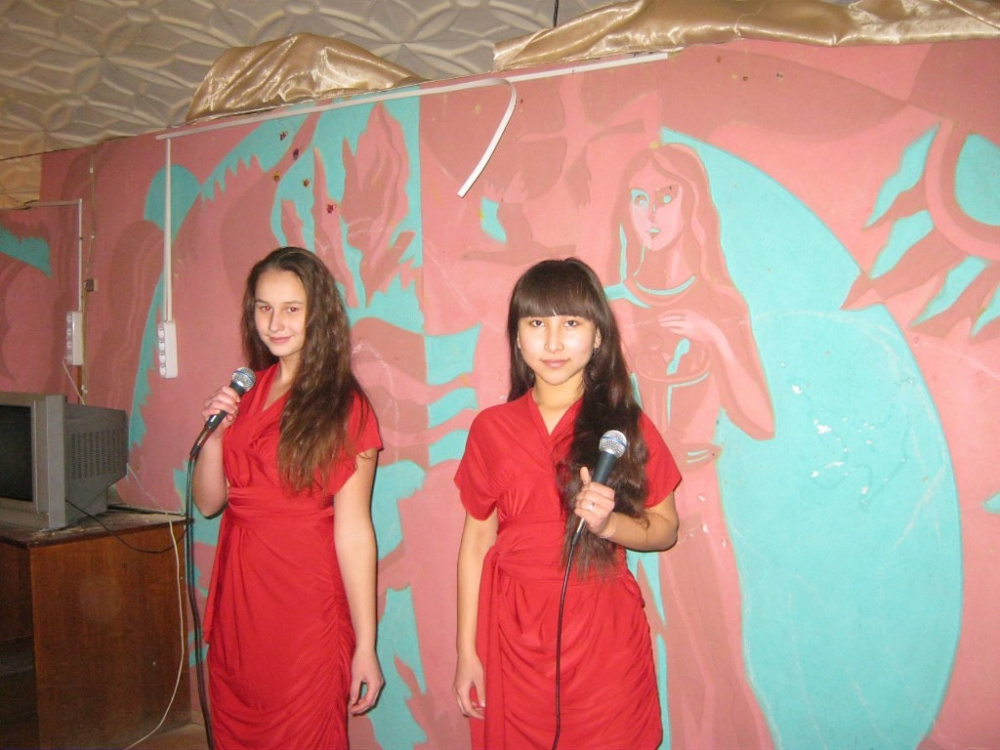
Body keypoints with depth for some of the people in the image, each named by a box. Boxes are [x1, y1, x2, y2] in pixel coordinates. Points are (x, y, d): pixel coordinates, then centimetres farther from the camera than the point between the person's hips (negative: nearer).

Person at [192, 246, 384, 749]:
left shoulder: (342, 406, -9)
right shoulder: (245, 392, 8)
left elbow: (353, 531, -12)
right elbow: (208, 502, 9)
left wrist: (365, 647, -13)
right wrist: (215, 433, -9)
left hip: (307, 610, -5)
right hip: (236, 601, 6)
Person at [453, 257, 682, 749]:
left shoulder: (627, 426, -3)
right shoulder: (492, 428, -1)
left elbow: (665, 528, 3)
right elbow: (476, 541, 3)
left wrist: (608, 523, -18)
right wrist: (467, 650, 3)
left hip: (604, 637, -1)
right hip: (513, 638, 1)